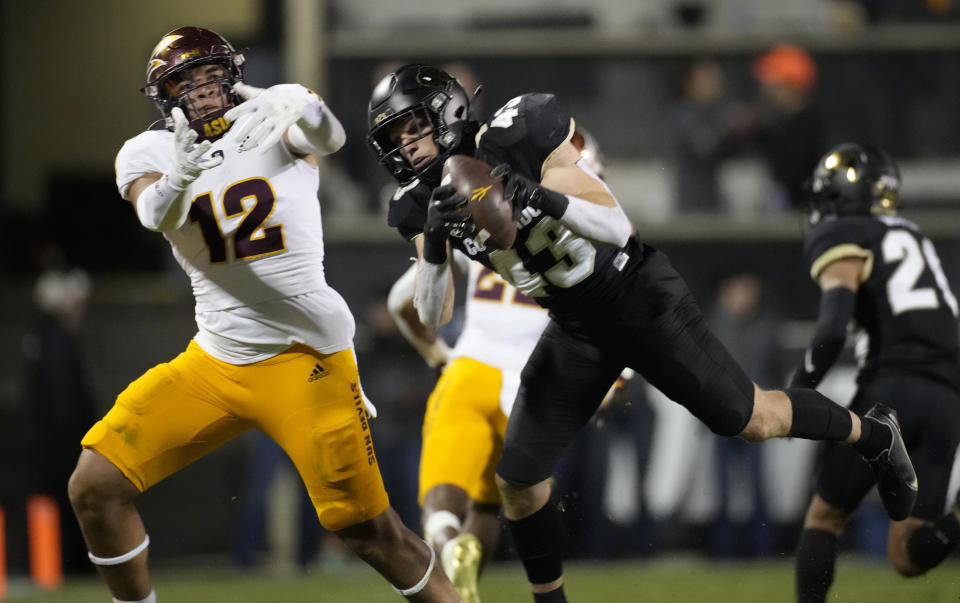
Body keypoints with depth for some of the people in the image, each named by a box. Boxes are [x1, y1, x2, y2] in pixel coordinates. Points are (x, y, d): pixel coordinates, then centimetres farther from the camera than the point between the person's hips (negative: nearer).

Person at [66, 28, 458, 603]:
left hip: (305, 361, -3)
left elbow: (328, 139, -29)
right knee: (95, 486, -6)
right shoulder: (151, 152, 1)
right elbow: (156, 213, -22)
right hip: (213, 359, 3)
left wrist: (308, 117, -53)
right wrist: (183, 173, -46)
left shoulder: (274, 116, -4)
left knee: (367, 529, -3)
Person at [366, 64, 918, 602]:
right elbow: (434, 317, -12)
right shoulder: (423, 204, -9)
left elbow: (619, 228, -26)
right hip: (577, 330, 5)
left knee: (750, 420, 1)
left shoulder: (518, 140, -26)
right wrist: (435, 244, -30)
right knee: (518, 481, -2)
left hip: (640, 296, -5)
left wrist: (547, 201, -45)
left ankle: (873, 436, 27)